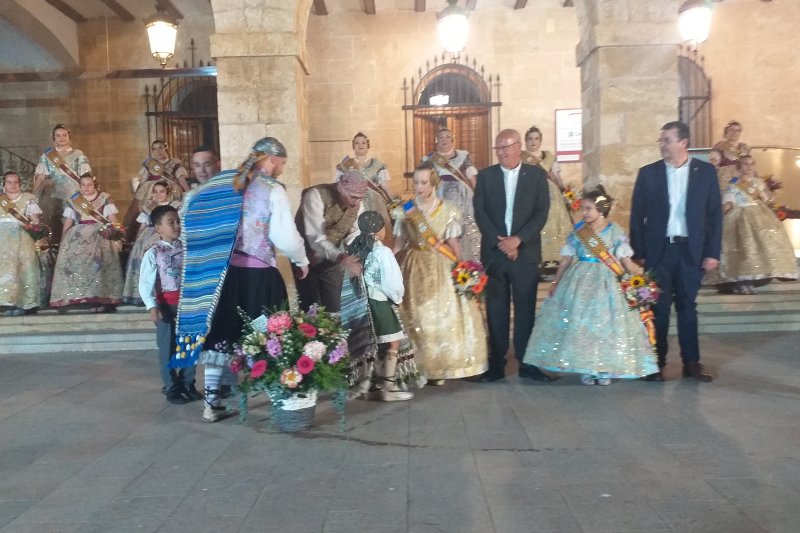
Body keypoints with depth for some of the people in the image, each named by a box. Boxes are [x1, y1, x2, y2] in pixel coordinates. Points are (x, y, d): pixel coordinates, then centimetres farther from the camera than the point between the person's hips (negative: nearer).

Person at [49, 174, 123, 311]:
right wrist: (63, 241, 8)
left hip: (101, 235, -3)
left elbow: (113, 220, 2)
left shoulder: (105, 199, 9)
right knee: (74, 260, -15)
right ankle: (80, 296, -14)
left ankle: (103, 299, -21)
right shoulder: (74, 201, 18)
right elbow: (68, 223, 17)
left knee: (99, 262, -19)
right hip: (78, 236, 3)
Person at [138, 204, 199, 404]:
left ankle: (187, 384, 28)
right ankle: (171, 389, 21)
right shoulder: (153, 253, -7)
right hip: (166, 304, -3)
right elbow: (145, 283, -11)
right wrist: (152, 306, -20)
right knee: (168, 348, 6)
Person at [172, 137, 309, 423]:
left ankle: (212, 402, 16)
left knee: (219, 333, 10)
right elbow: (285, 237, -12)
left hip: (222, 271, 5)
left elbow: (193, 214, 11)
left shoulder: (224, 183, 9)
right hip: (258, 274, -5)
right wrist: (302, 261, 6)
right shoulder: (272, 190, -7)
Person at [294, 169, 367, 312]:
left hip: (334, 259, 4)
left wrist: (354, 258, -25)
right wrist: (341, 257, -48)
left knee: (333, 306, 8)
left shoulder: (357, 203, -9)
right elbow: (315, 237, -35)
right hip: (309, 258, -4)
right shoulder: (316, 196, -27)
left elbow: (354, 234, -5)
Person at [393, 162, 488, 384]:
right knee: (417, 318, 3)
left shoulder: (447, 210, -2)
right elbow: (399, 243, 2)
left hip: (441, 268, 0)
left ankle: (439, 367, 16)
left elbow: (454, 244, 0)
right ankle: (420, 367, 14)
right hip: (415, 268, 1)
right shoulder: (406, 210, 1)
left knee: (444, 315, 2)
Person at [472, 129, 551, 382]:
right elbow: (480, 213, 0)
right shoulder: (485, 176, 7)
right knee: (496, 310, 4)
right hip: (494, 252, 1)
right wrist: (500, 242, -10)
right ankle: (496, 364, 12)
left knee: (525, 309, 3)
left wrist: (517, 239, -14)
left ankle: (527, 363, 13)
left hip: (525, 252, -1)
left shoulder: (536, 174, 5)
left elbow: (542, 212, -2)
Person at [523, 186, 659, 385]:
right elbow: (566, 260, 7)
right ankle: (585, 368, 14)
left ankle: (605, 368, 13)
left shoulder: (615, 232, -2)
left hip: (605, 282, -1)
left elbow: (626, 260, -2)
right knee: (578, 322, 1)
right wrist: (556, 283, 8)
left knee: (605, 323, 0)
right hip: (579, 280, 2)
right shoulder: (577, 231, 3)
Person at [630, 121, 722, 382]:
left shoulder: (705, 171, 2)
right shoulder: (648, 173, 1)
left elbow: (714, 214, 2)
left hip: (691, 250, 0)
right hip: (658, 250, 0)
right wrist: (638, 253, -3)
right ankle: (657, 363, 14)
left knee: (687, 306, 9)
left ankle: (692, 362, 18)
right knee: (659, 307, 4)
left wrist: (712, 252, -3)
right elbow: (637, 215, 1)